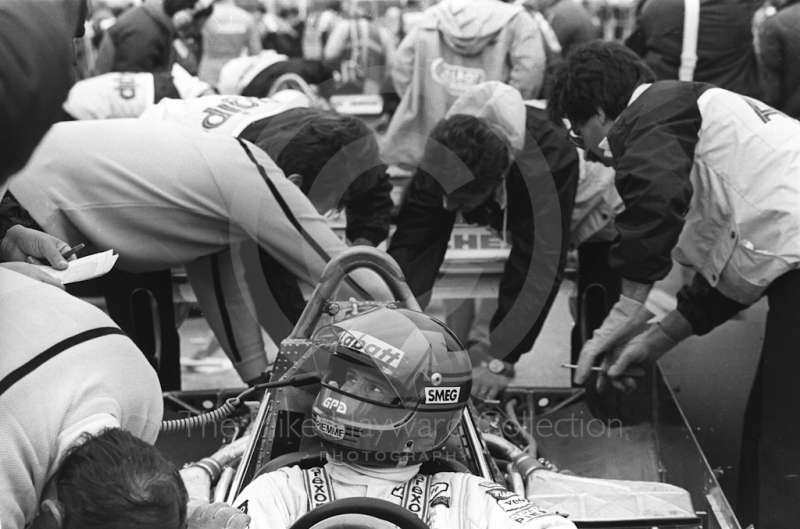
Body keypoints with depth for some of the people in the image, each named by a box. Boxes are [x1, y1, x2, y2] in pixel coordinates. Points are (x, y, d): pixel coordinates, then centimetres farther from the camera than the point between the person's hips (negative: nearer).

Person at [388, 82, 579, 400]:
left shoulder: (549, 160, -48)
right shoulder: (442, 156, -33)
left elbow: (538, 265, -47)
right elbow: (411, 243, -31)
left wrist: (501, 361, -47)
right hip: (512, 217, 4)